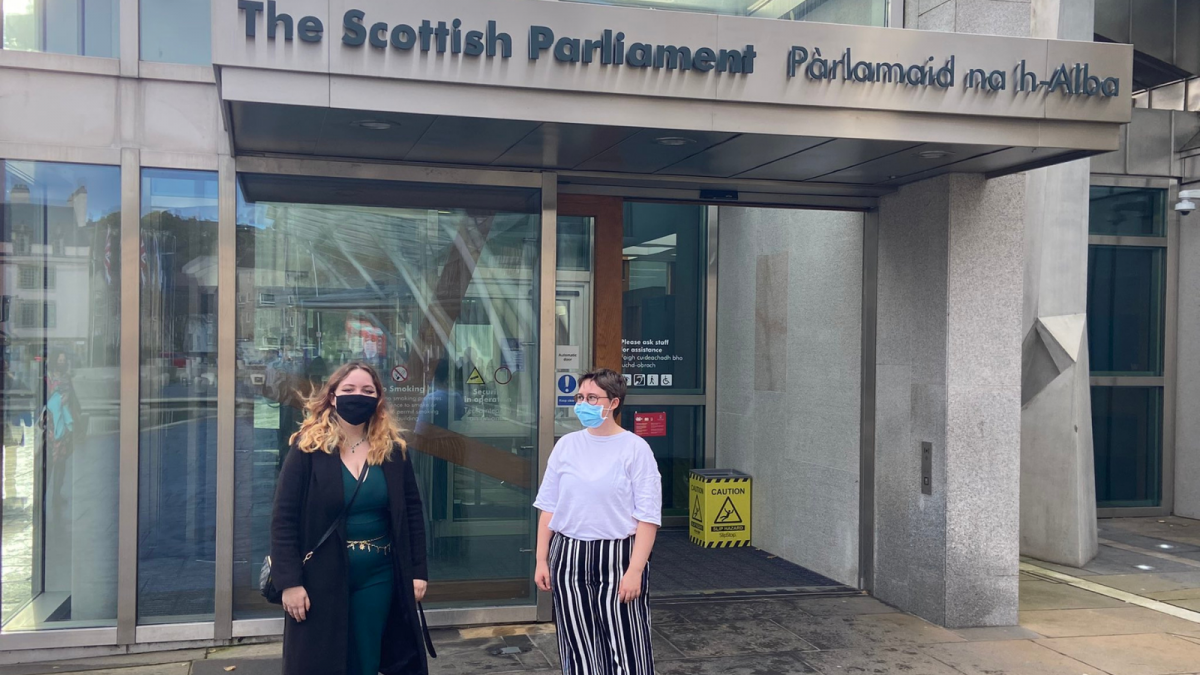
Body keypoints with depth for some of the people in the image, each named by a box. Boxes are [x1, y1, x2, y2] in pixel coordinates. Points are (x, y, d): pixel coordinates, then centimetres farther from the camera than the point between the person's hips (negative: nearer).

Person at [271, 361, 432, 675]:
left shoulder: (393, 449, 2)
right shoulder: (308, 448, -6)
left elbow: (412, 512, 6)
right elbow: (284, 518, -8)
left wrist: (418, 571, 1)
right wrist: (289, 581, -13)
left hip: (377, 575, 2)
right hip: (320, 577, -2)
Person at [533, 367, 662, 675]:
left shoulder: (635, 448, -7)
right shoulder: (566, 445, 5)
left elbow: (648, 517, -9)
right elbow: (548, 508, 10)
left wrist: (635, 570, -15)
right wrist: (542, 560, 8)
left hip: (617, 558, -4)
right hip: (569, 558, 4)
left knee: (625, 649, -1)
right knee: (579, 649, 11)